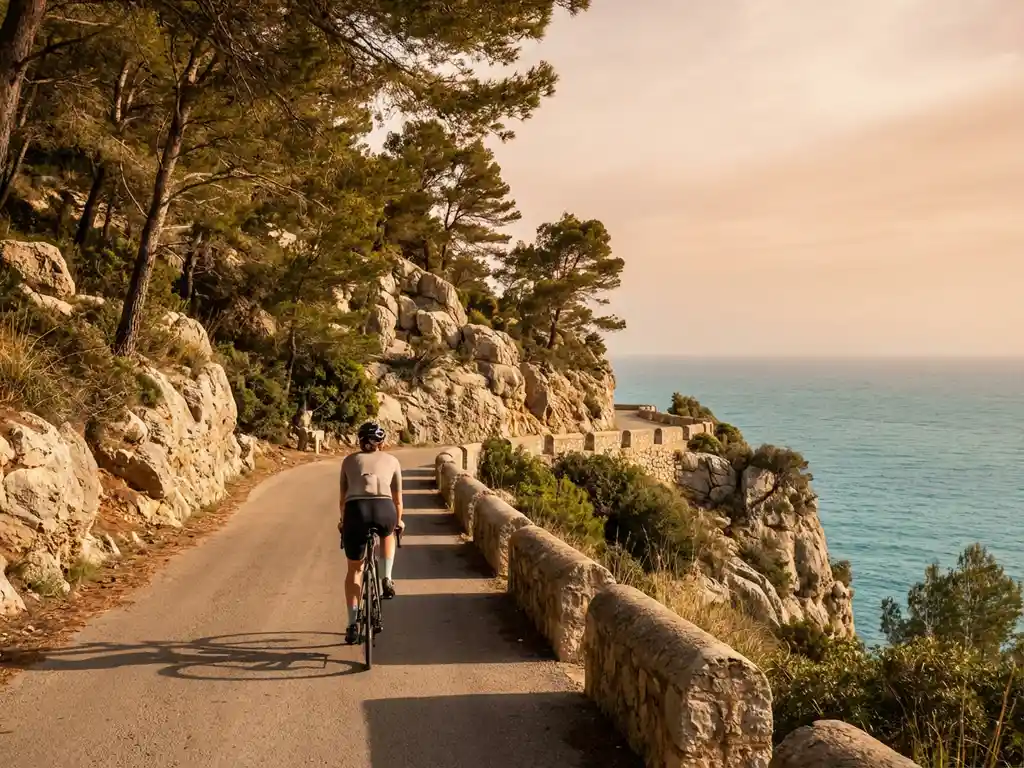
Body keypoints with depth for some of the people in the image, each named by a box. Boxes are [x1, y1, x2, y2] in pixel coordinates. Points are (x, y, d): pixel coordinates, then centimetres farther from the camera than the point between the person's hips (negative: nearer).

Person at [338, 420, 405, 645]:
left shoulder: (349, 460, 23)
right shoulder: (392, 461, 22)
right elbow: (397, 499, 29)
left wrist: (343, 521, 45)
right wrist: (398, 521, 46)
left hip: (355, 510, 0)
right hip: (384, 511, 0)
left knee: (354, 569, 18)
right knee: (388, 534, 38)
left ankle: (352, 625, 14)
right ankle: (387, 579, 20)